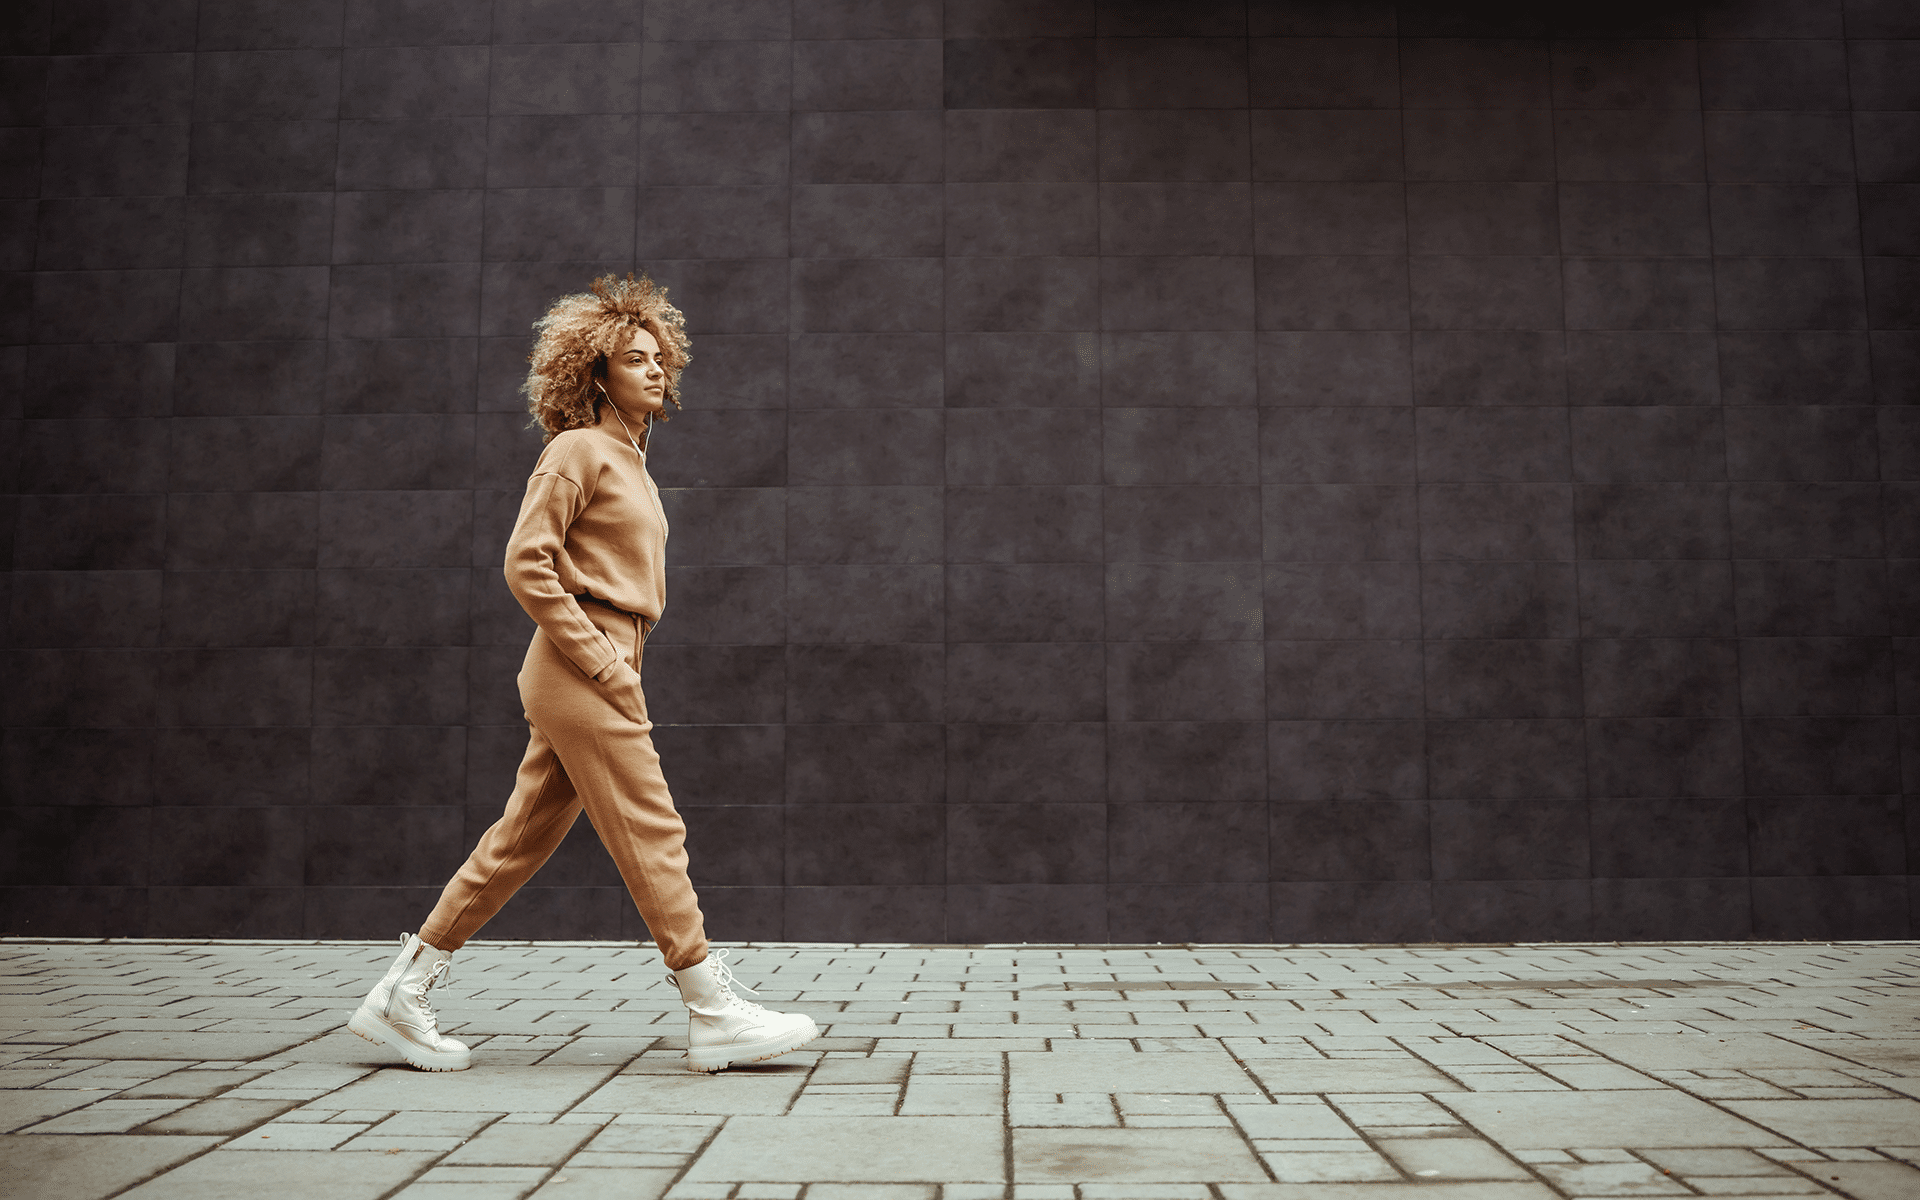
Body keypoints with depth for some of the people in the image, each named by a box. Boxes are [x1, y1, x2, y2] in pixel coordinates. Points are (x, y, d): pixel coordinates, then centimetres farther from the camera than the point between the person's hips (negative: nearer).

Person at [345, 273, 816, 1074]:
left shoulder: (630, 459, 20)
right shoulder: (578, 449, -7)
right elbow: (526, 564, -15)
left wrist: (619, 662, 14)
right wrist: (599, 661, -17)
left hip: (603, 670, 9)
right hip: (578, 671, -9)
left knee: (522, 841, 10)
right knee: (651, 833, -7)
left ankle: (403, 995, 18)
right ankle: (714, 1015, -1)